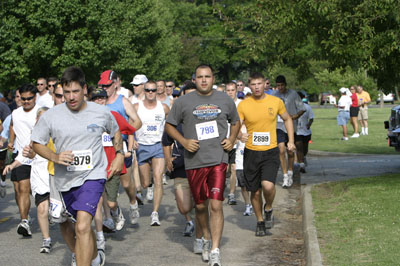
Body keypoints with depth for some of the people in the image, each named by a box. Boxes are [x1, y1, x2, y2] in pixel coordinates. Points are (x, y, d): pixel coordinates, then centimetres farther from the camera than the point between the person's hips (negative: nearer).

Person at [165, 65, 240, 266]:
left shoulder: (225, 100, 8)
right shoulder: (183, 102, 3)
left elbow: (235, 122, 24)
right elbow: (169, 125, 10)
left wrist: (232, 140, 6)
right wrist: (183, 141, -6)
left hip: (218, 159, -1)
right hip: (194, 161, 1)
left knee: (216, 205, -11)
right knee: (200, 206, 11)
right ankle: (206, 238, 37)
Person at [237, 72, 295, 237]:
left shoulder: (276, 102, 0)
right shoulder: (243, 105, -3)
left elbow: (287, 119, 17)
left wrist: (291, 141, 11)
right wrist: (240, 136, -25)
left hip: (271, 151, -1)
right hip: (251, 153, 1)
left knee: (268, 186, -22)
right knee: (255, 192, 8)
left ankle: (268, 209, 10)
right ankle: (260, 222, 30)